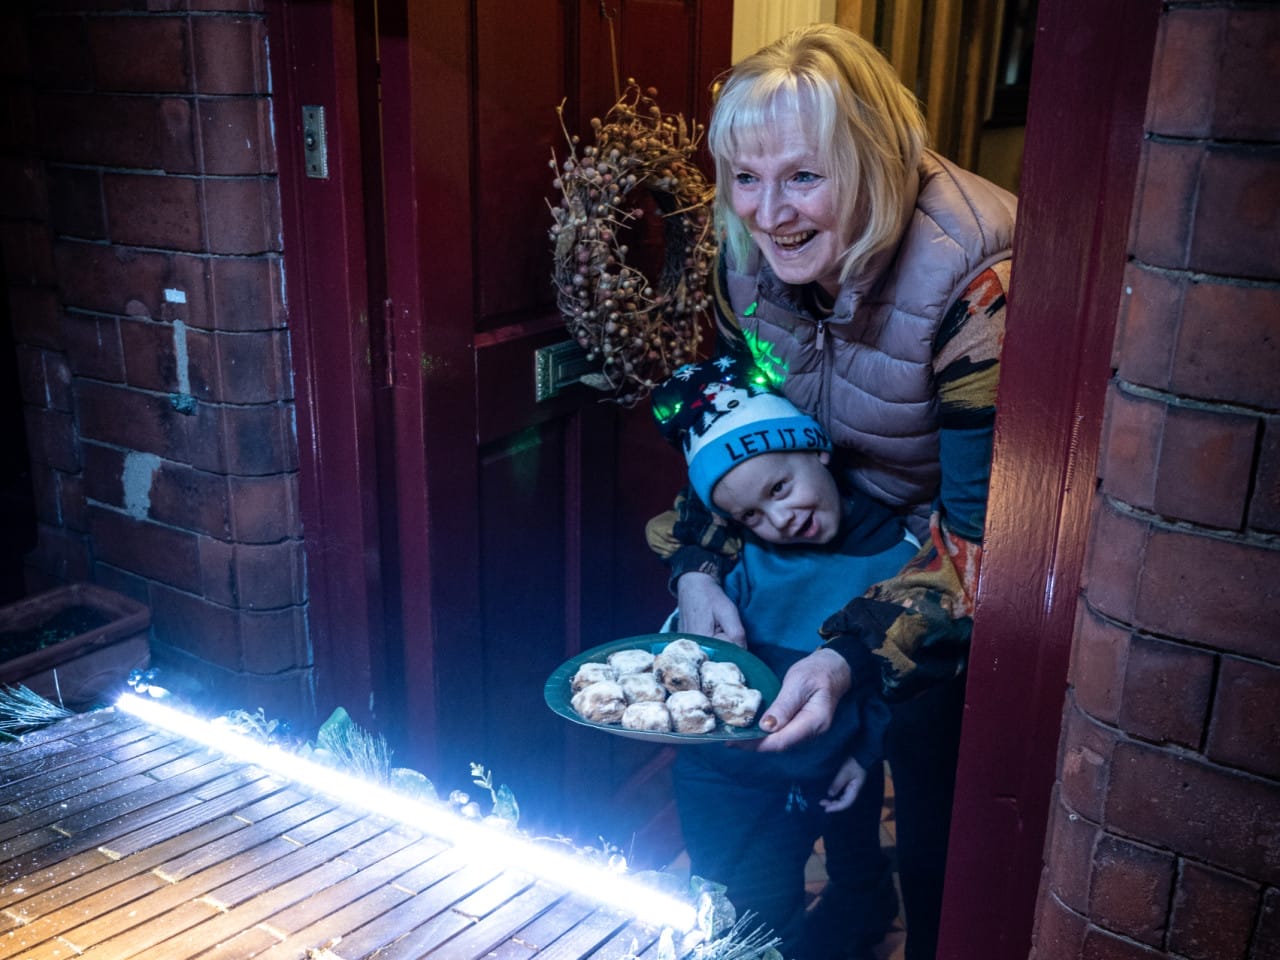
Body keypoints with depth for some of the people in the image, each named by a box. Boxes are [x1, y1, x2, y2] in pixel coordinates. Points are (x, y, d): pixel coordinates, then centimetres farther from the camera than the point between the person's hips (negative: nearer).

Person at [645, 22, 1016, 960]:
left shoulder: (975, 280, -32)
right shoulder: (752, 255, -13)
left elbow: (981, 525, -29)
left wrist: (850, 654, -39)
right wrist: (698, 571, -14)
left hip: (962, 538, -5)